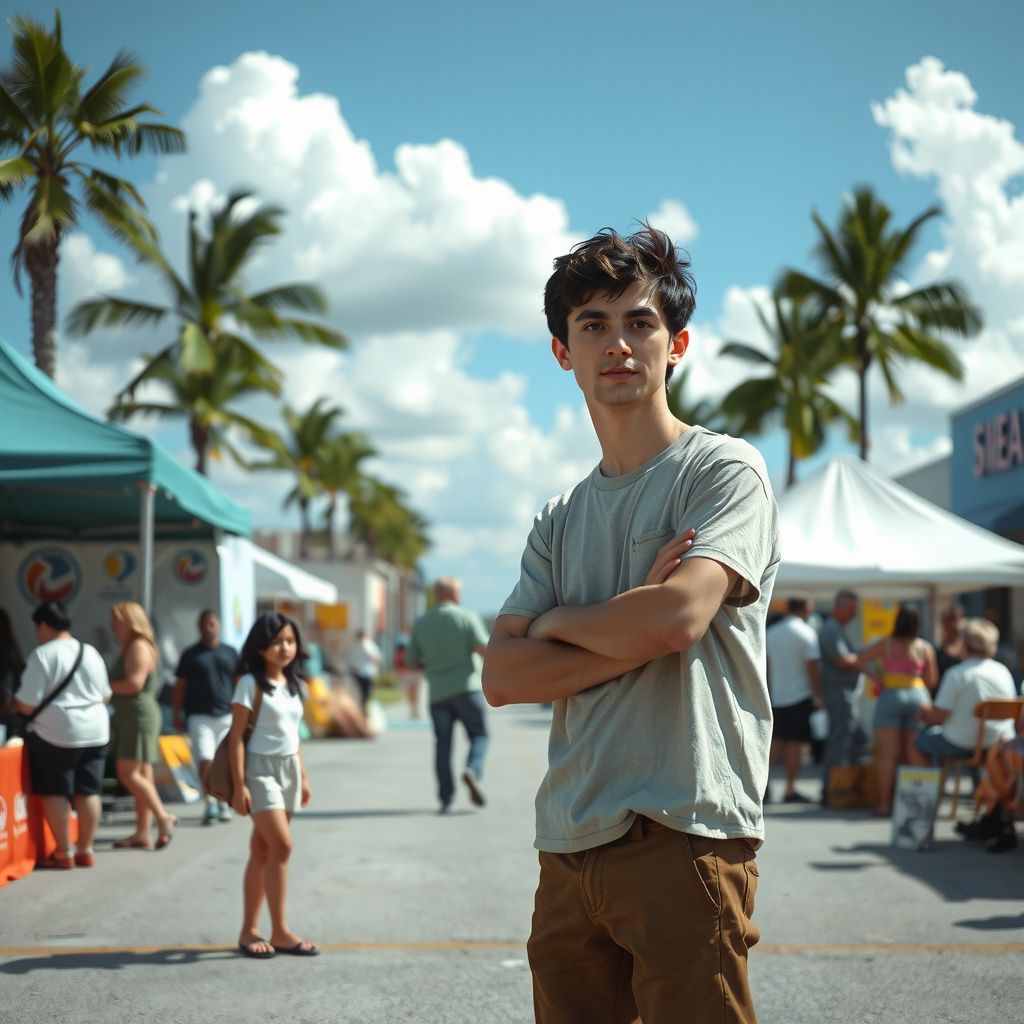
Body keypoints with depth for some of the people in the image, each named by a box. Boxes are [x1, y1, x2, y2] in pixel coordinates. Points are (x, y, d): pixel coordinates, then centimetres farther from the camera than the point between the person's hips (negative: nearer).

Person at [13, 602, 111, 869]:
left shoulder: (42, 655, -11)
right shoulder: (91, 652, 9)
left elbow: (27, 704, -13)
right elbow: (105, 696, 16)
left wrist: (13, 702, 8)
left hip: (55, 734, -6)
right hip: (95, 731, 6)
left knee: (54, 792, 4)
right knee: (88, 792, 11)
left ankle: (63, 853, 6)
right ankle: (85, 851, 17)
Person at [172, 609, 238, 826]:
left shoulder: (230, 653, 12)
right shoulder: (191, 654, 6)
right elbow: (180, 686, 7)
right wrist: (177, 714, 2)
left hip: (226, 716, 2)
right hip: (199, 716, -2)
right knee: (205, 759, -14)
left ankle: (223, 804, 18)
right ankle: (210, 804, -16)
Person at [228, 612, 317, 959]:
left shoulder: (291, 683, 11)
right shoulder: (250, 683, -10)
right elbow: (236, 736, -11)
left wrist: (303, 776, 16)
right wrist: (239, 785, -15)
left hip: (288, 769, 7)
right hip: (261, 768, -7)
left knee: (263, 851, 9)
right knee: (282, 845, -14)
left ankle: (249, 930, 13)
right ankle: (280, 931, -7)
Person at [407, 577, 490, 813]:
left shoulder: (420, 624, 7)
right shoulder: (467, 617, -4)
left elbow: (411, 662, 10)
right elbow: (484, 649, -14)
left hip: (438, 693, 3)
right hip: (466, 687, -3)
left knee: (442, 744, 6)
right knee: (479, 735, 8)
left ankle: (446, 798, -2)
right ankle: (473, 771, -19)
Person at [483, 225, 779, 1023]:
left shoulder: (725, 470, -1)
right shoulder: (560, 521, 17)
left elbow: (679, 618, -17)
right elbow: (502, 677, 6)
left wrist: (560, 621, 1)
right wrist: (632, 639, -9)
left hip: (686, 837, -6)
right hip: (569, 851, 6)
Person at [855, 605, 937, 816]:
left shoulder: (886, 644, -3)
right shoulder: (925, 648, 0)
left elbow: (860, 660, -6)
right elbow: (931, 681, 5)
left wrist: (877, 678, 2)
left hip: (890, 696, -2)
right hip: (918, 697, 2)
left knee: (887, 754, -1)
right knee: (916, 755, 7)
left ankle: (884, 803, -2)